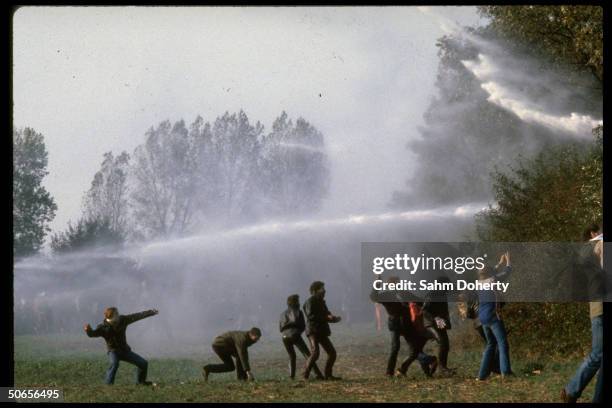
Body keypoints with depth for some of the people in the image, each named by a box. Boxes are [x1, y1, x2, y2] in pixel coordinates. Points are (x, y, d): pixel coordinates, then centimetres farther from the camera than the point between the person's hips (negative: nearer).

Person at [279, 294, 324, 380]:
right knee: (308, 355, -2)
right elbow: (303, 327, 5)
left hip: (285, 338, 4)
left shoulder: (283, 314, 16)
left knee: (292, 356, 24)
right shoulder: (298, 312, 3)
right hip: (295, 336, -4)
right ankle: (318, 374, -13)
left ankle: (291, 375, 8)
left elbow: (281, 328, 16)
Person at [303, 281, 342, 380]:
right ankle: (305, 376, -15)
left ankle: (327, 375, 18)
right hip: (313, 331, -9)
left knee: (332, 353, 7)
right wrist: (326, 317, -24)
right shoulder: (310, 301, -8)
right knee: (315, 353, -22)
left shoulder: (321, 302, 18)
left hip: (322, 332, 9)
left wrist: (334, 318, 4)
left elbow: (326, 314, 26)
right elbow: (310, 316, -21)